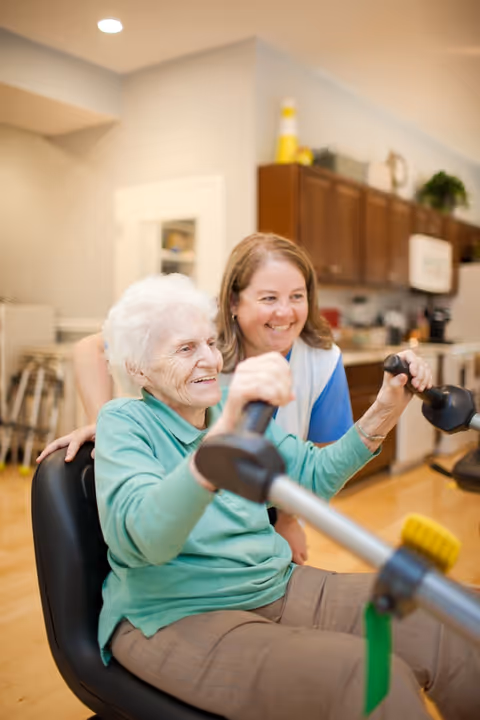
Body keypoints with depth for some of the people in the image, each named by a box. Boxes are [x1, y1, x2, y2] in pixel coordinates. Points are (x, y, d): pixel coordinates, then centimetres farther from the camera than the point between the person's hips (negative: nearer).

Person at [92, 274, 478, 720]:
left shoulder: (235, 408, 7)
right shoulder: (124, 423, -11)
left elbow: (312, 476, 12)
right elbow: (145, 537, -29)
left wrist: (385, 410, 0)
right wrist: (226, 432, -45)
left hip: (277, 587, 6)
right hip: (175, 618, -5)